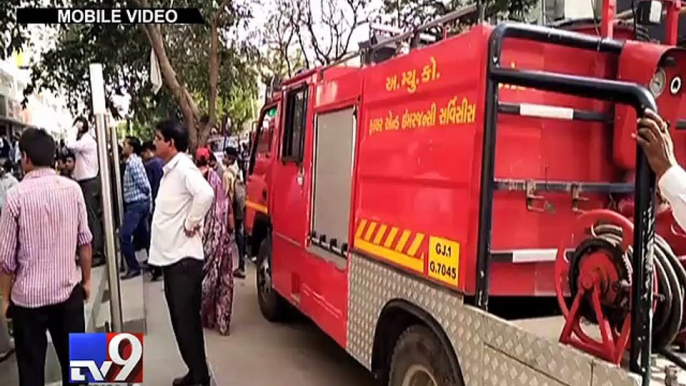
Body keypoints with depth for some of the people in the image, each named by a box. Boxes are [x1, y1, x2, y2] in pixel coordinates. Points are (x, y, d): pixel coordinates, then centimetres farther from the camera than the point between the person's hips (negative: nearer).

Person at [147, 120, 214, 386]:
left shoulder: (184, 168, -16)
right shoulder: (169, 170, 14)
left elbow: (205, 194, -34)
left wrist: (191, 224, -21)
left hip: (184, 258, -10)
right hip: (170, 256, 10)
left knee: (187, 321, -2)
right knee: (181, 320, 16)